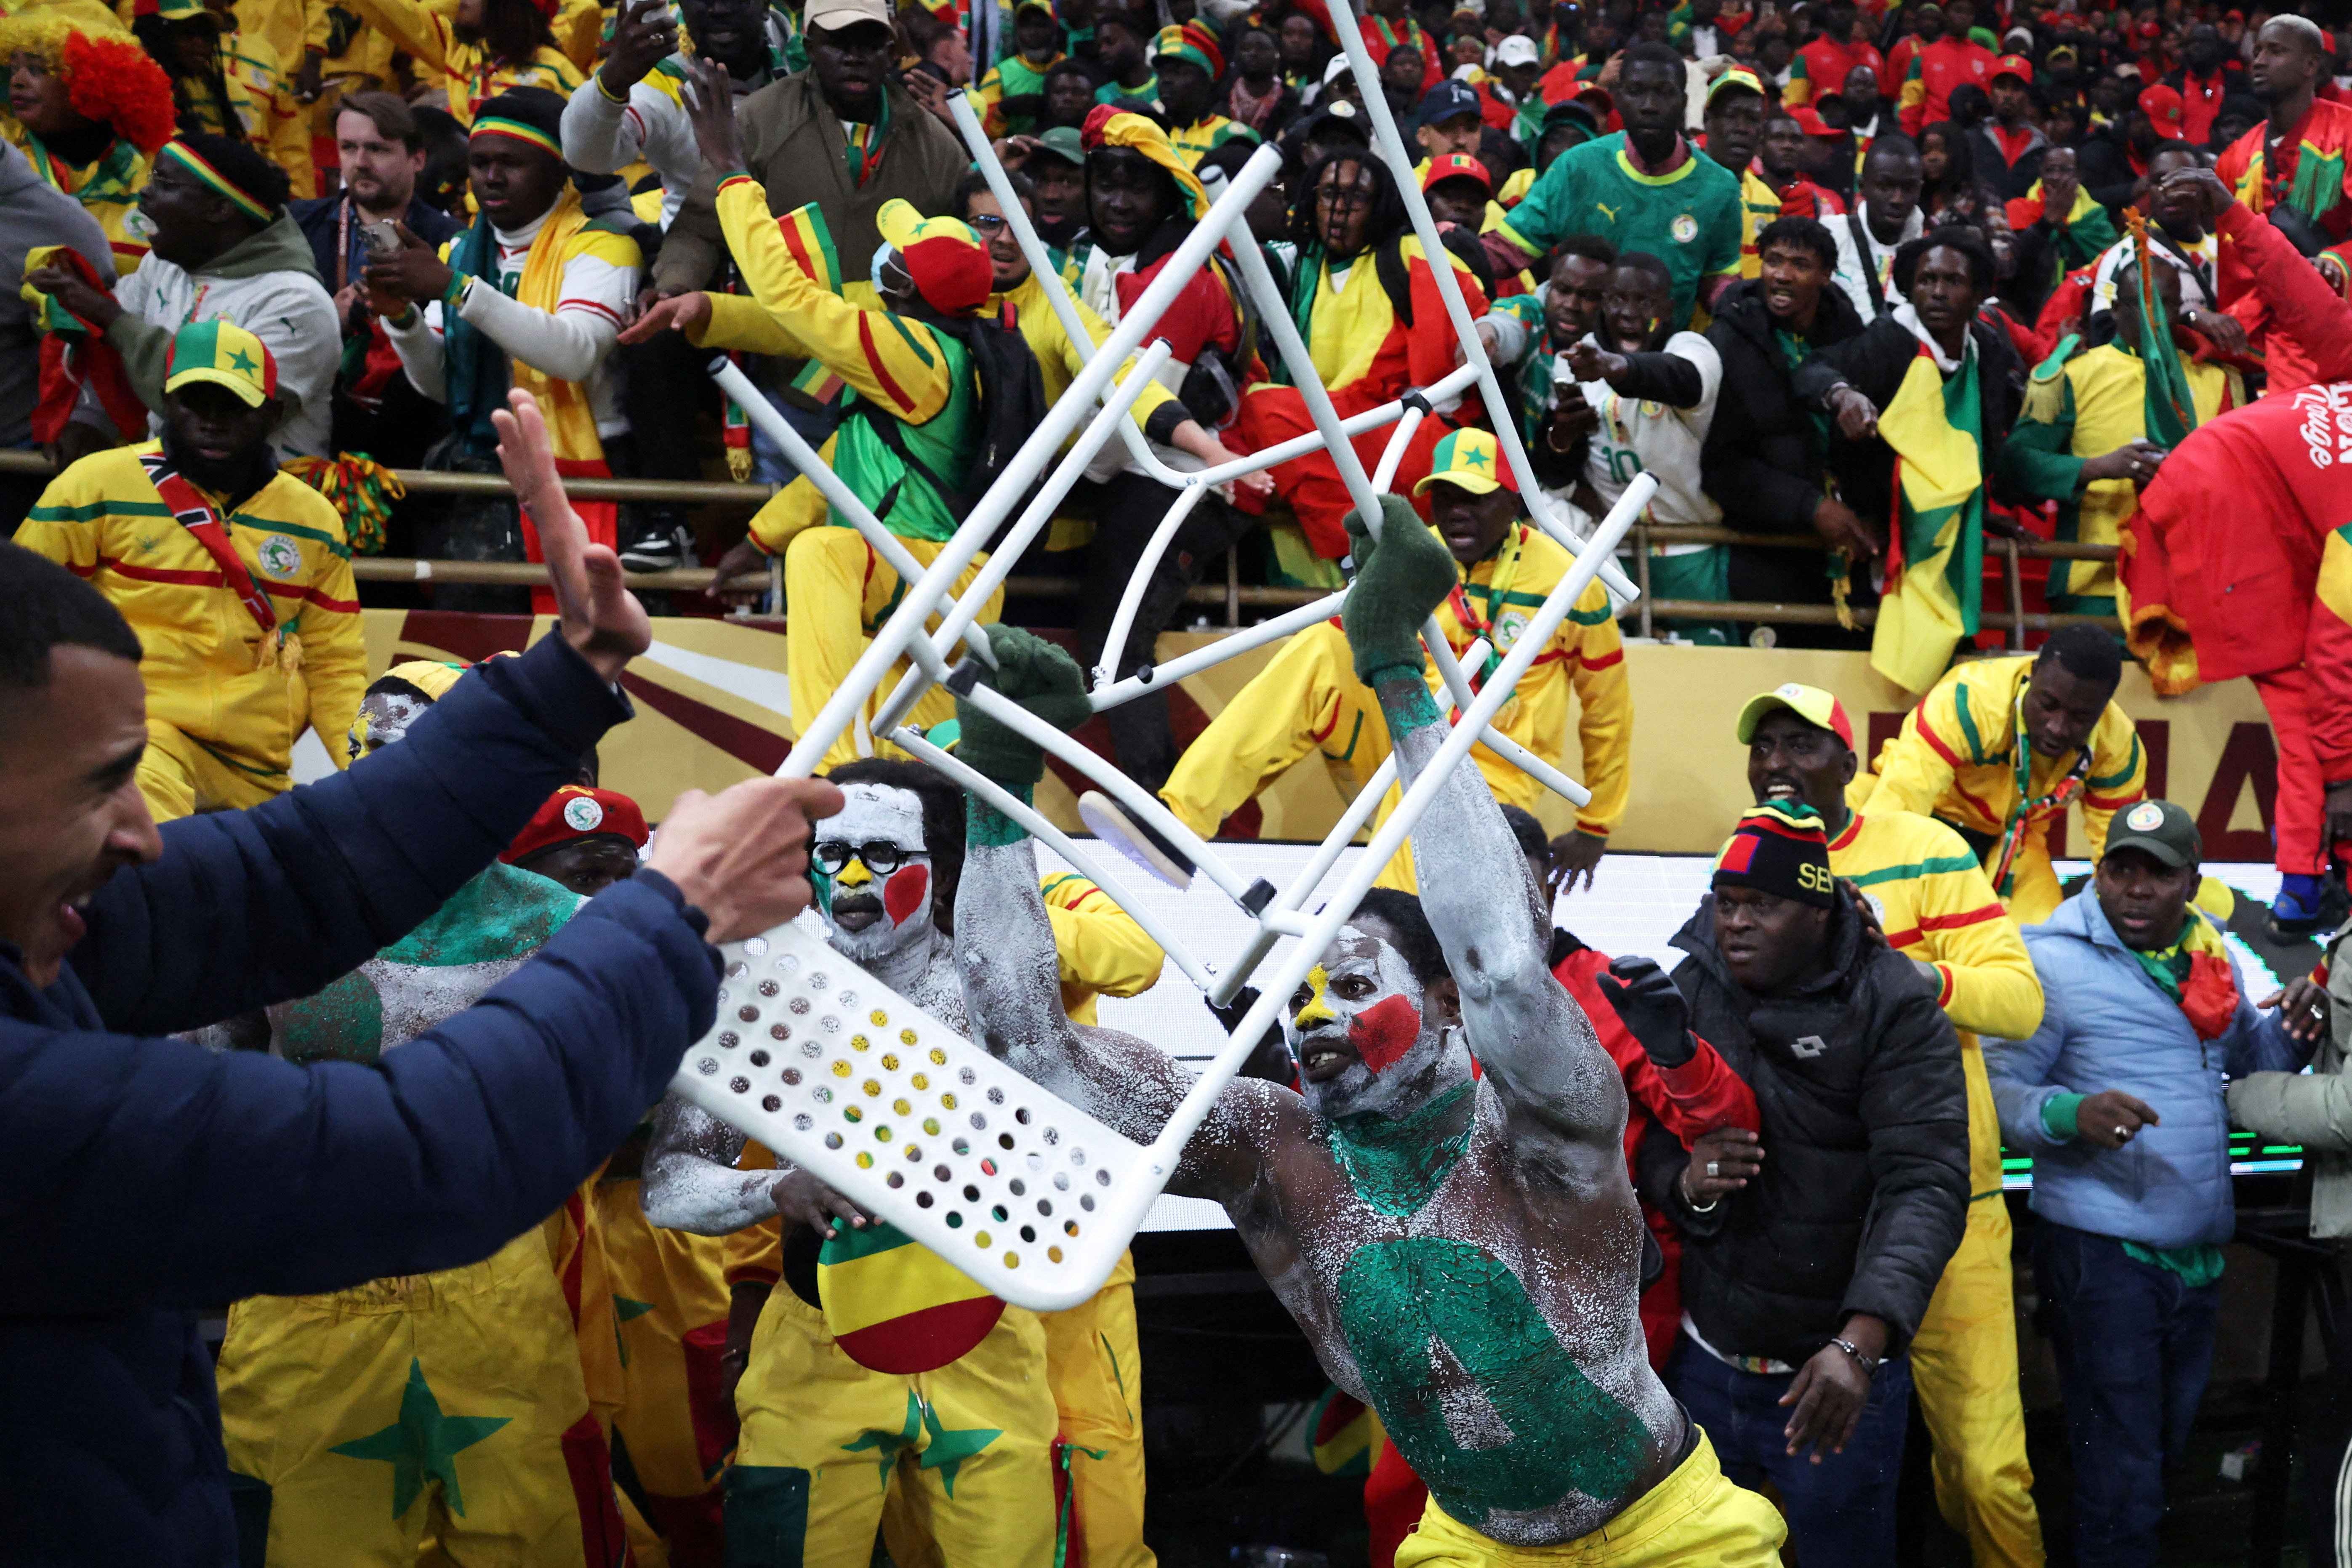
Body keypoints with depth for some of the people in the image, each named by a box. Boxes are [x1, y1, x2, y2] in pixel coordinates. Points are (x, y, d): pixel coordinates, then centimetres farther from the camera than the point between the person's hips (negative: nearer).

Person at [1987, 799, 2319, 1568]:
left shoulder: (2211, 955, 10)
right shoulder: (2051, 961, -11)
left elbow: (2246, 1055, 18)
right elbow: (1998, 1088, -13)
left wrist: (2294, 1030, -4)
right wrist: (2071, 1114, -32)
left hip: (2198, 1246, 7)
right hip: (2102, 1248, -7)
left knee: (2170, 1441, 21)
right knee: (2121, 1474, -3)